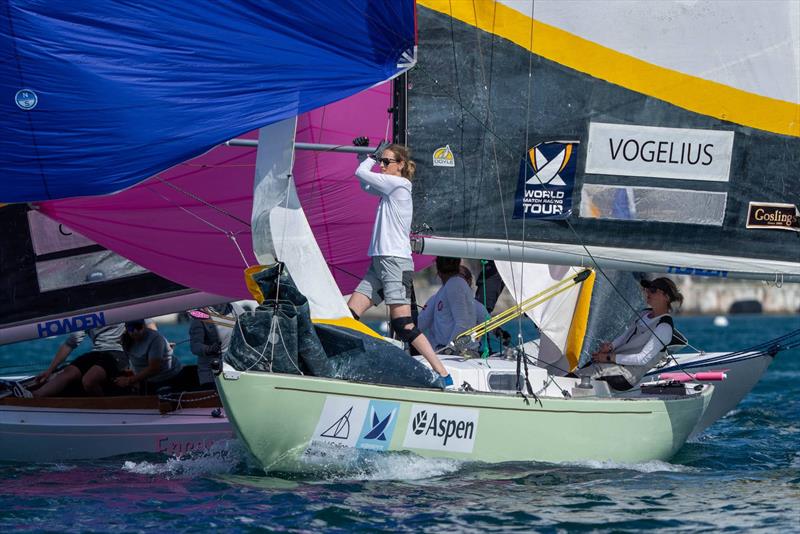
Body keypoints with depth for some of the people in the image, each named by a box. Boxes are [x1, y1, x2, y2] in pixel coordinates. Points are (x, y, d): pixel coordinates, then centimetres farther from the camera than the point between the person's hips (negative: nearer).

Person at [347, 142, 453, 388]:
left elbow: (361, 173, -6)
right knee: (349, 314, 3)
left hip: (396, 262, -10)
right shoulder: (388, 188, 17)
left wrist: (373, 156, 12)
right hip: (379, 263, 10)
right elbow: (365, 185, 32)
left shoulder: (399, 184, -8)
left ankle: (444, 376, -13)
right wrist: (373, 155, 21)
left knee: (403, 325, -14)